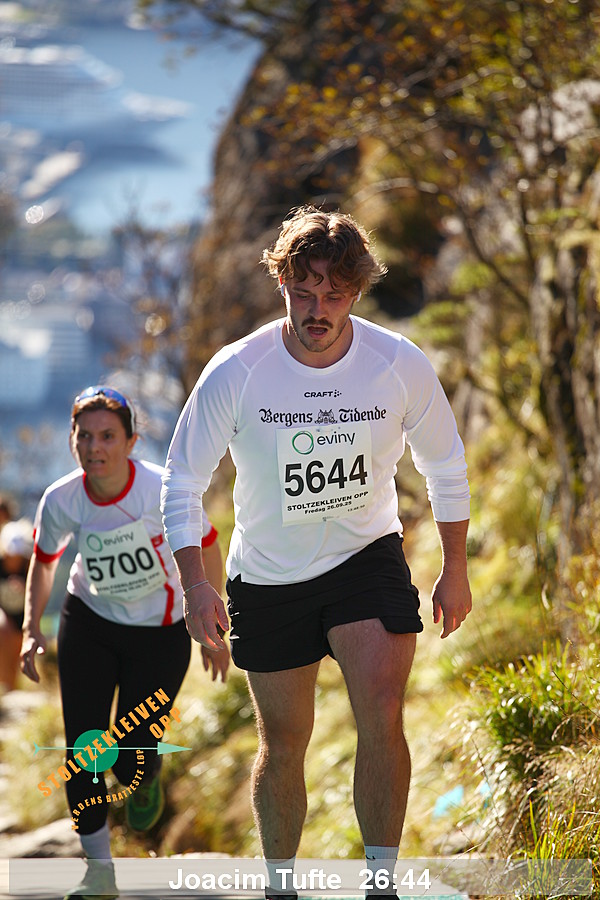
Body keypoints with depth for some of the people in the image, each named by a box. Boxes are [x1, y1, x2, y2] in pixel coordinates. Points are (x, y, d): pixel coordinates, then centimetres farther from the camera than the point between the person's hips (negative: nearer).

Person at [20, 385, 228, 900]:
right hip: (88, 625, 2)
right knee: (82, 750, -7)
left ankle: (148, 777, 36)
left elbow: (207, 549, -7)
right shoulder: (61, 501, -18)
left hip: (160, 631, -2)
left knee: (130, 761, -4)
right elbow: (43, 562, 4)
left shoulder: (162, 490, -25)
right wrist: (32, 630, -7)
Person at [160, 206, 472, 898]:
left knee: (381, 717, -20)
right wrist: (196, 586, -20)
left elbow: (444, 466, 4)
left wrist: (455, 571, 8)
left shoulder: (402, 366, -13)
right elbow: (181, 484, -8)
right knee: (282, 747, 8)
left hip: (368, 557, 0)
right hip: (268, 577, 0)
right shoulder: (235, 373, -18)